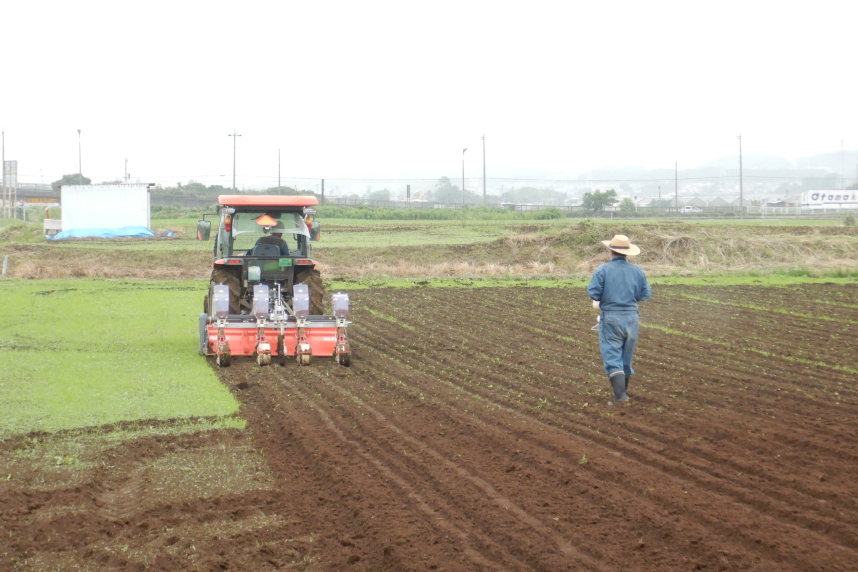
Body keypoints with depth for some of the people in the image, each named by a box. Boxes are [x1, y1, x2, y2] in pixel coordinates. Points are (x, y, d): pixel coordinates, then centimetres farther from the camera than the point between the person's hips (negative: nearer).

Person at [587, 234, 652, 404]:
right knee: (627, 357, 17)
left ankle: (620, 394, -17)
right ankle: (623, 391, 30)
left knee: (612, 358, -4)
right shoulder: (637, 271, 1)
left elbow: (593, 292, -15)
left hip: (611, 319, -4)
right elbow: (646, 295, 4)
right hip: (631, 318, 4)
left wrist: (600, 299, 7)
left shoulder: (603, 270, -9)